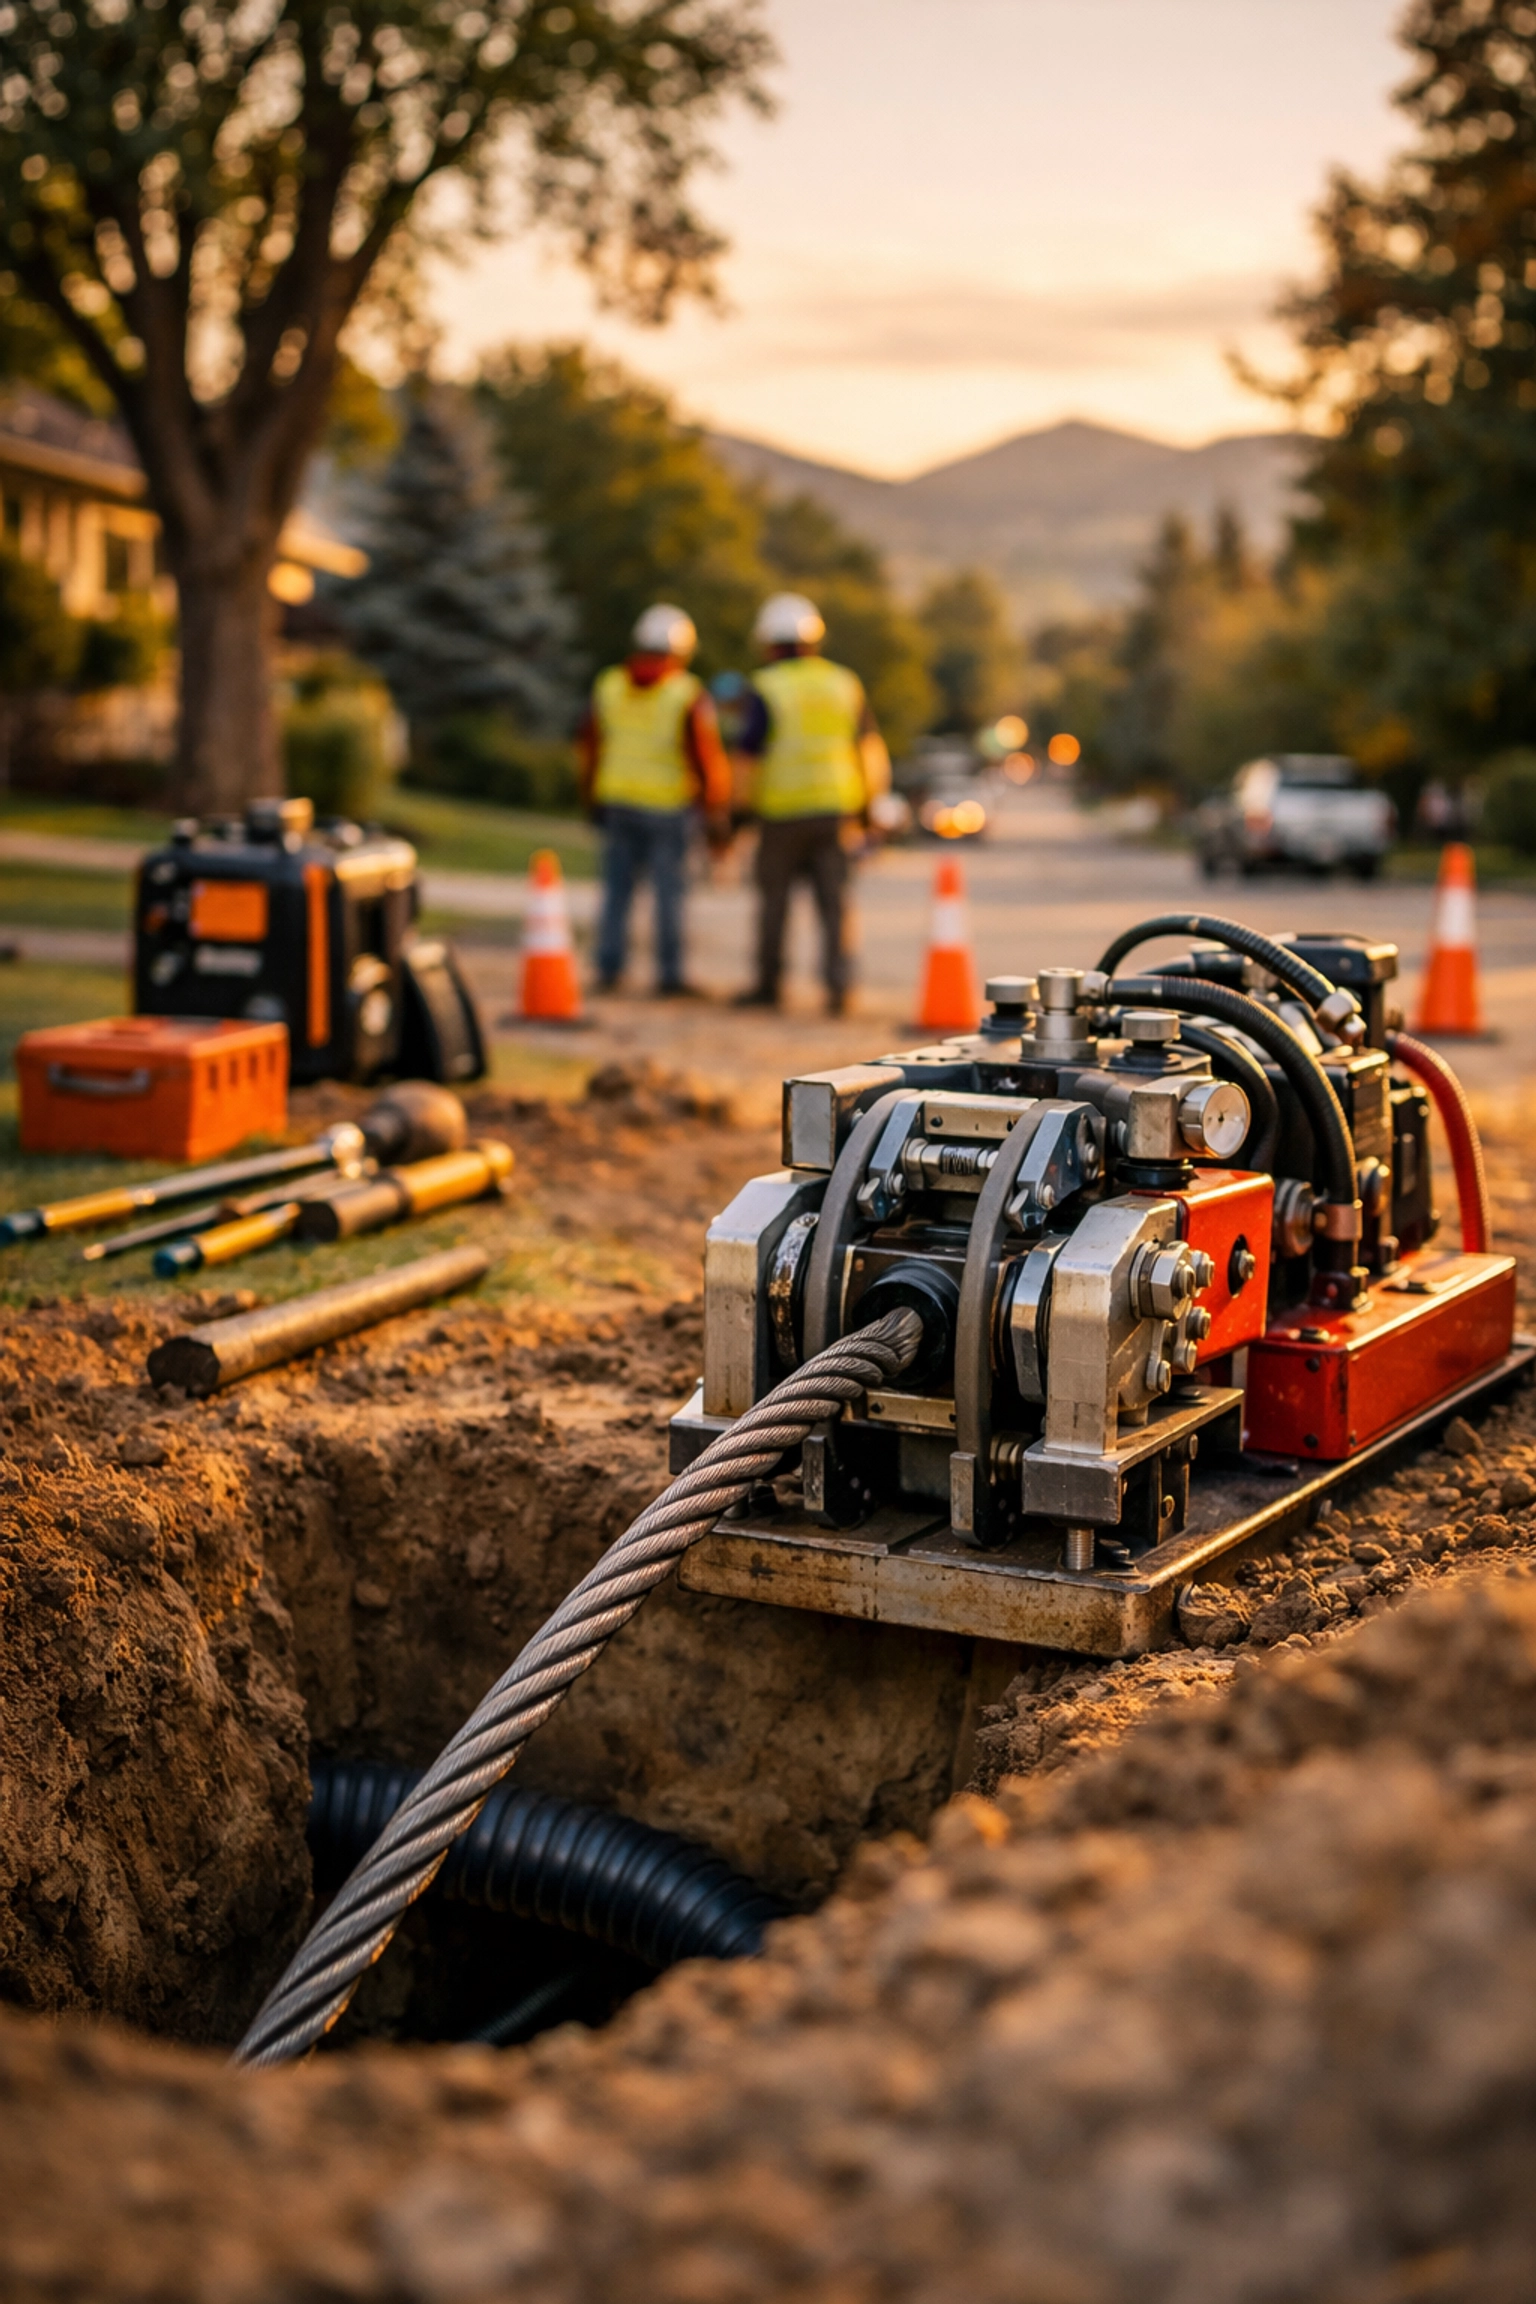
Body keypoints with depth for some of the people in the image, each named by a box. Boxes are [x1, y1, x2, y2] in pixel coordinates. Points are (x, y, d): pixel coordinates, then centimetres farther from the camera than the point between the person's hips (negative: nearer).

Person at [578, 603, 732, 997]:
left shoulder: (607, 685, 2)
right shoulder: (689, 695, -12)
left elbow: (587, 744, 10)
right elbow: (708, 759, -12)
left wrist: (592, 796, 23)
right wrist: (718, 816, -4)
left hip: (617, 801, 4)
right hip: (669, 805, -4)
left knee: (617, 888, 11)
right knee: (669, 890, 3)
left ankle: (609, 968, 12)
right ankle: (669, 975, 6)